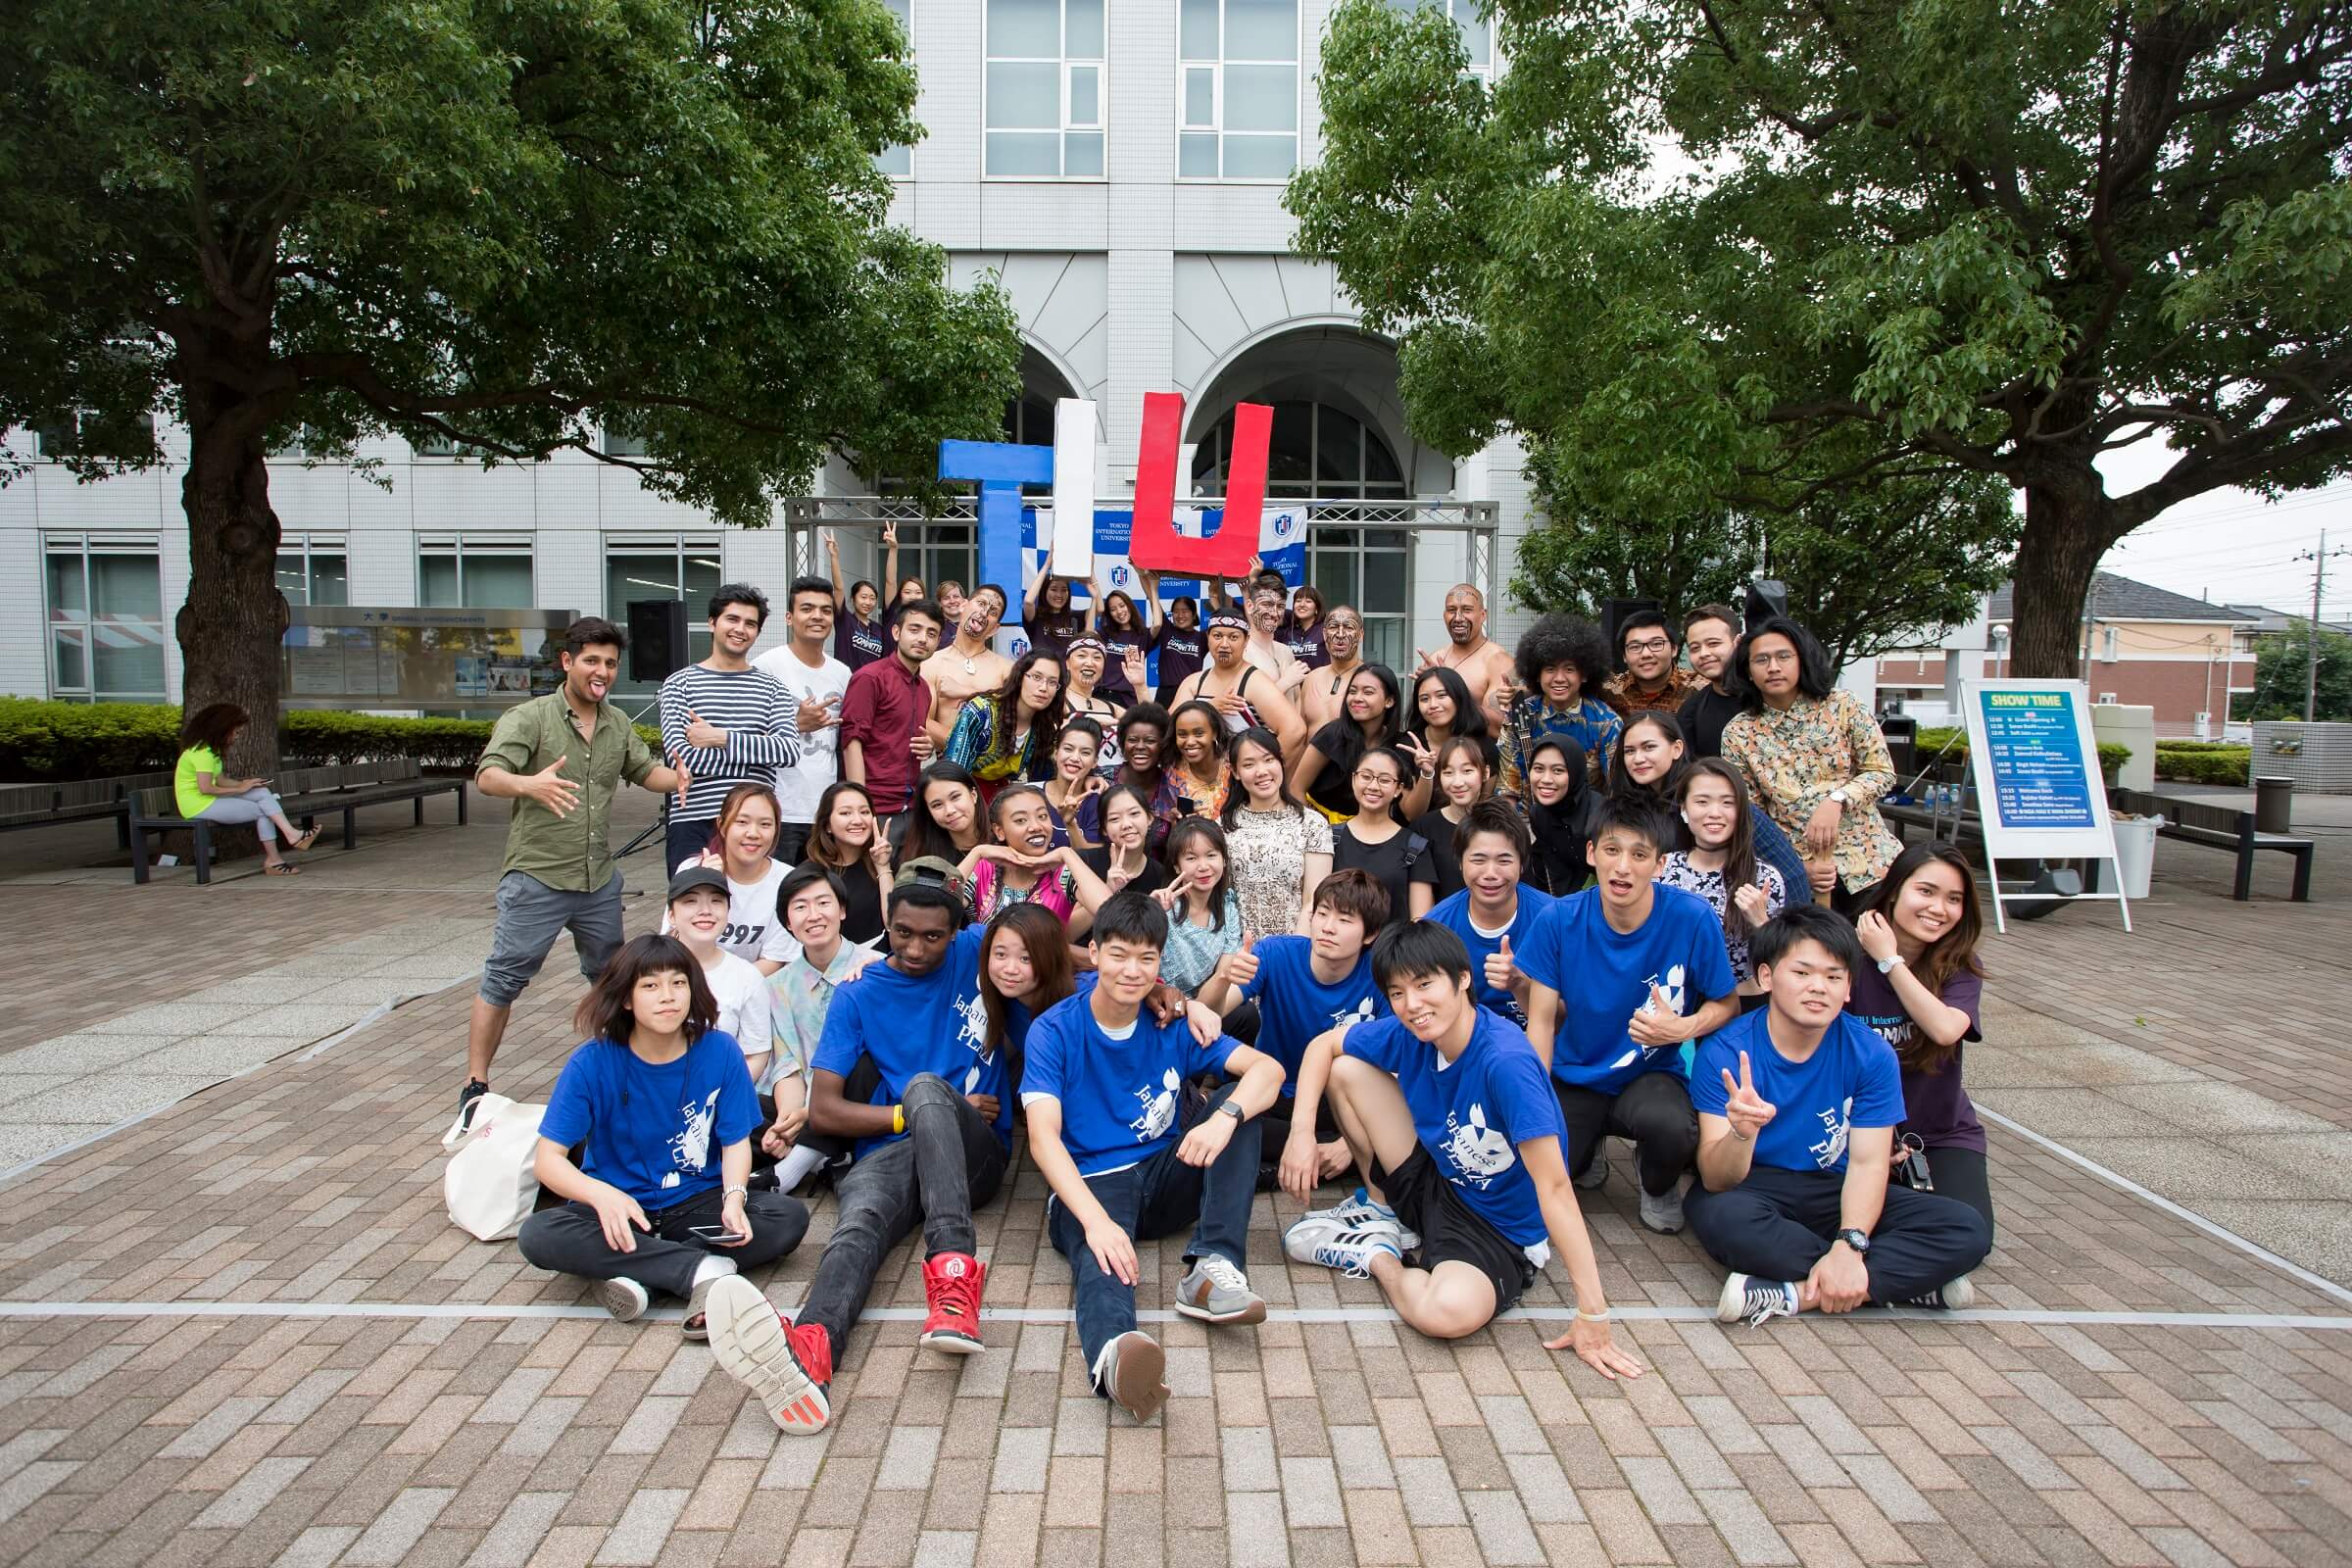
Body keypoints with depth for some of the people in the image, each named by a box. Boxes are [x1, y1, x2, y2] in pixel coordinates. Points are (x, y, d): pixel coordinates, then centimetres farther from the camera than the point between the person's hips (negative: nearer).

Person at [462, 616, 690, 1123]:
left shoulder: (618, 724, 10)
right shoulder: (529, 717, -10)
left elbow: (646, 771, 17)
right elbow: (488, 776, -19)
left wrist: (675, 777, -7)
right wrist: (531, 785, -42)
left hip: (600, 879, 6)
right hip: (536, 877, -6)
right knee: (503, 981, -1)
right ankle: (475, 1085, 7)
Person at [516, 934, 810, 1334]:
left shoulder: (720, 1050, -9)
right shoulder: (592, 1061, -12)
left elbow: (736, 1141, -5)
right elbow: (548, 1158, -13)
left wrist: (734, 1198, -26)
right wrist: (601, 1194, -33)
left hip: (697, 1203, 1)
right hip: (619, 1207, -1)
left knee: (790, 1217, -23)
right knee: (536, 1237, -30)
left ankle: (637, 1275, -25)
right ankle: (701, 1268, -29)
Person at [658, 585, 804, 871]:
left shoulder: (771, 688, 13)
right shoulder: (680, 683, 6)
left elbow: (790, 750, -4)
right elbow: (681, 754, -9)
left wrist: (721, 738, -11)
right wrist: (760, 756, -8)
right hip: (694, 823, -2)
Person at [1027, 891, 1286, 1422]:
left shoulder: (1173, 1025, 2)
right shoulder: (1055, 1030, -7)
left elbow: (1268, 1069, -8)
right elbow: (1043, 1137, -19)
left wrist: (1224, 1117, -32)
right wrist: (1096, 1219, -36)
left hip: (1165, 1178, 4)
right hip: (1090, 1185, -4)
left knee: (1240, 1100, -16)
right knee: (1103, 1255, -38)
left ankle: (1211, 1269, -28)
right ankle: (1113, 1354, -73)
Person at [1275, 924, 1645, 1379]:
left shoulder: (1506, 1062, -32)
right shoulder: (1408, 1034, -12)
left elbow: (1553, 1186, -32)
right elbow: (1323, 1045, 5)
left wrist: (1592, 1314, -31)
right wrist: (1301, 1132, -9)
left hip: (1500, 1233, -6)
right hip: (1435, 1184, 6)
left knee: (1450, 1312, -38)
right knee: (1345, 1070, -3)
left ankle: (1377, 1259, -4)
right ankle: (1382, 1209, 14)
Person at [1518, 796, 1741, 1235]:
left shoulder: (1693, 919, -16)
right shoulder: (1559, 920, -13)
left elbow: (1727, 1003, -3)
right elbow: (1541, 1018, -8)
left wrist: (1685, 1027, -25)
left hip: (1652, 1073, -1)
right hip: (1574, 1078, 1)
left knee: (1669, 1126, -36)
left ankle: (1657, 1185, 4)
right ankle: (1585, 1154, 18)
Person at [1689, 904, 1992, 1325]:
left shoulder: (1872, 1055, -7)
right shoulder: (1724, 1053, -16)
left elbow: (1867, 1162, -13)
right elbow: (1716, 1180, -22)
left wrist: (1849, 1245, -31)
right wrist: (1743, 1132, -46)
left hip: (1834, 1193, 3)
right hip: (1753, 1190, -3)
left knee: (1968, 1230, -17)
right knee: (1721, 1216, -39)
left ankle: (1795, 1295, -24)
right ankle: (1909, 1278, -20)